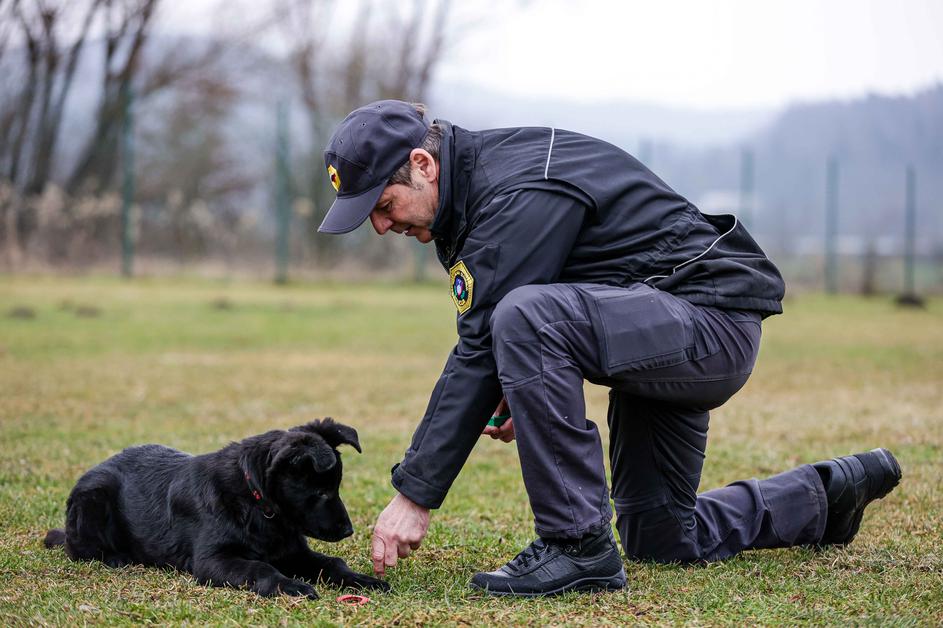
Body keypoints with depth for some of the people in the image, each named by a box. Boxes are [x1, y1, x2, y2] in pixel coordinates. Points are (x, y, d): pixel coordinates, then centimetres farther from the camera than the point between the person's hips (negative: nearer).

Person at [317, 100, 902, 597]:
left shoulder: (518, 195, -25)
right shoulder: (477, 176, 6)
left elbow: (480, 349, -28)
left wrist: (415, 494, -26)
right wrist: (527, 384, 1)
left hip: (713, 321, -11)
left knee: (525, 317, -34)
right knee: (659, 540, 15)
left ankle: (579, 546, -25)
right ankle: (827, 495, 35)